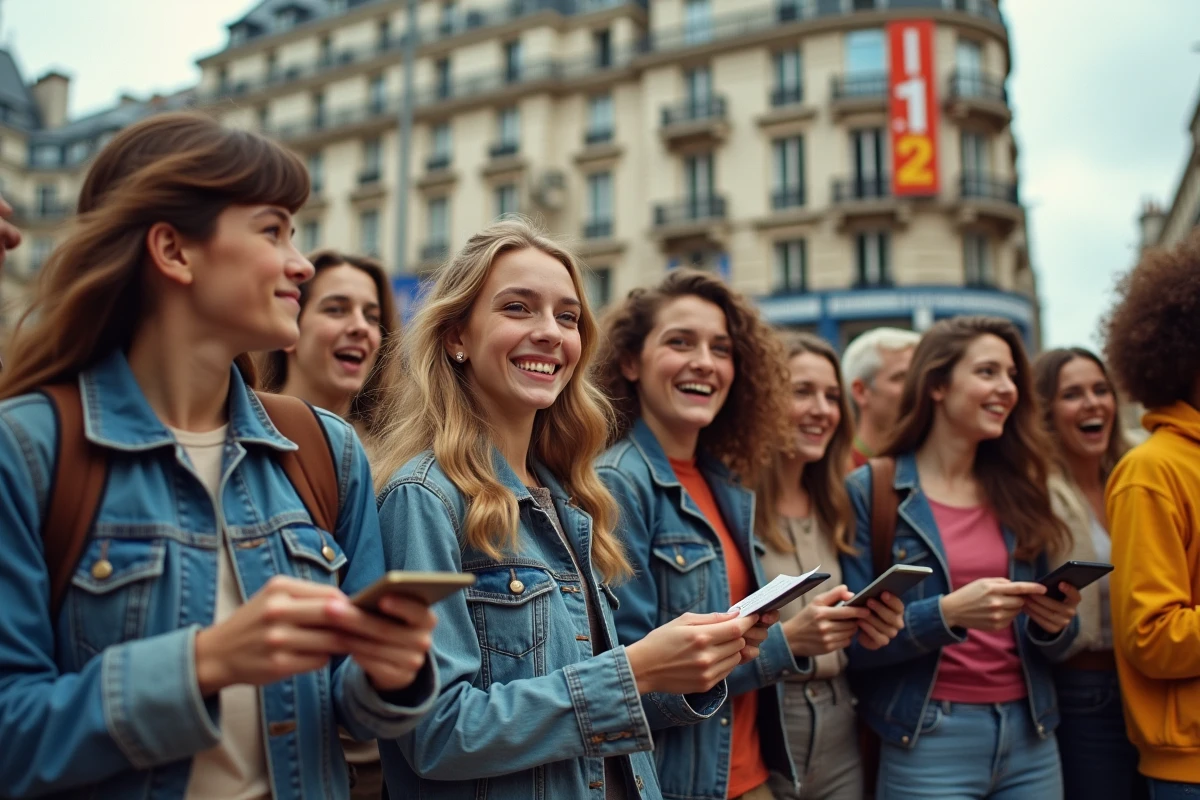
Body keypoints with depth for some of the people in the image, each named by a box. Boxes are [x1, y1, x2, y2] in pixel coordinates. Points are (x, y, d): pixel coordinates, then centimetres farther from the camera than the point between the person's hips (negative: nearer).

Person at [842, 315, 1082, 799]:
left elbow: (1047, 643, 11)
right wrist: (947, 613, -25)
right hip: (928, 741, -4)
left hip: (1031, 735, 5)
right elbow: (854, 641, -12)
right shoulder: (869, 491, -9)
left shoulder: (1019, 491, 6)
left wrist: (1055, 622, -10)